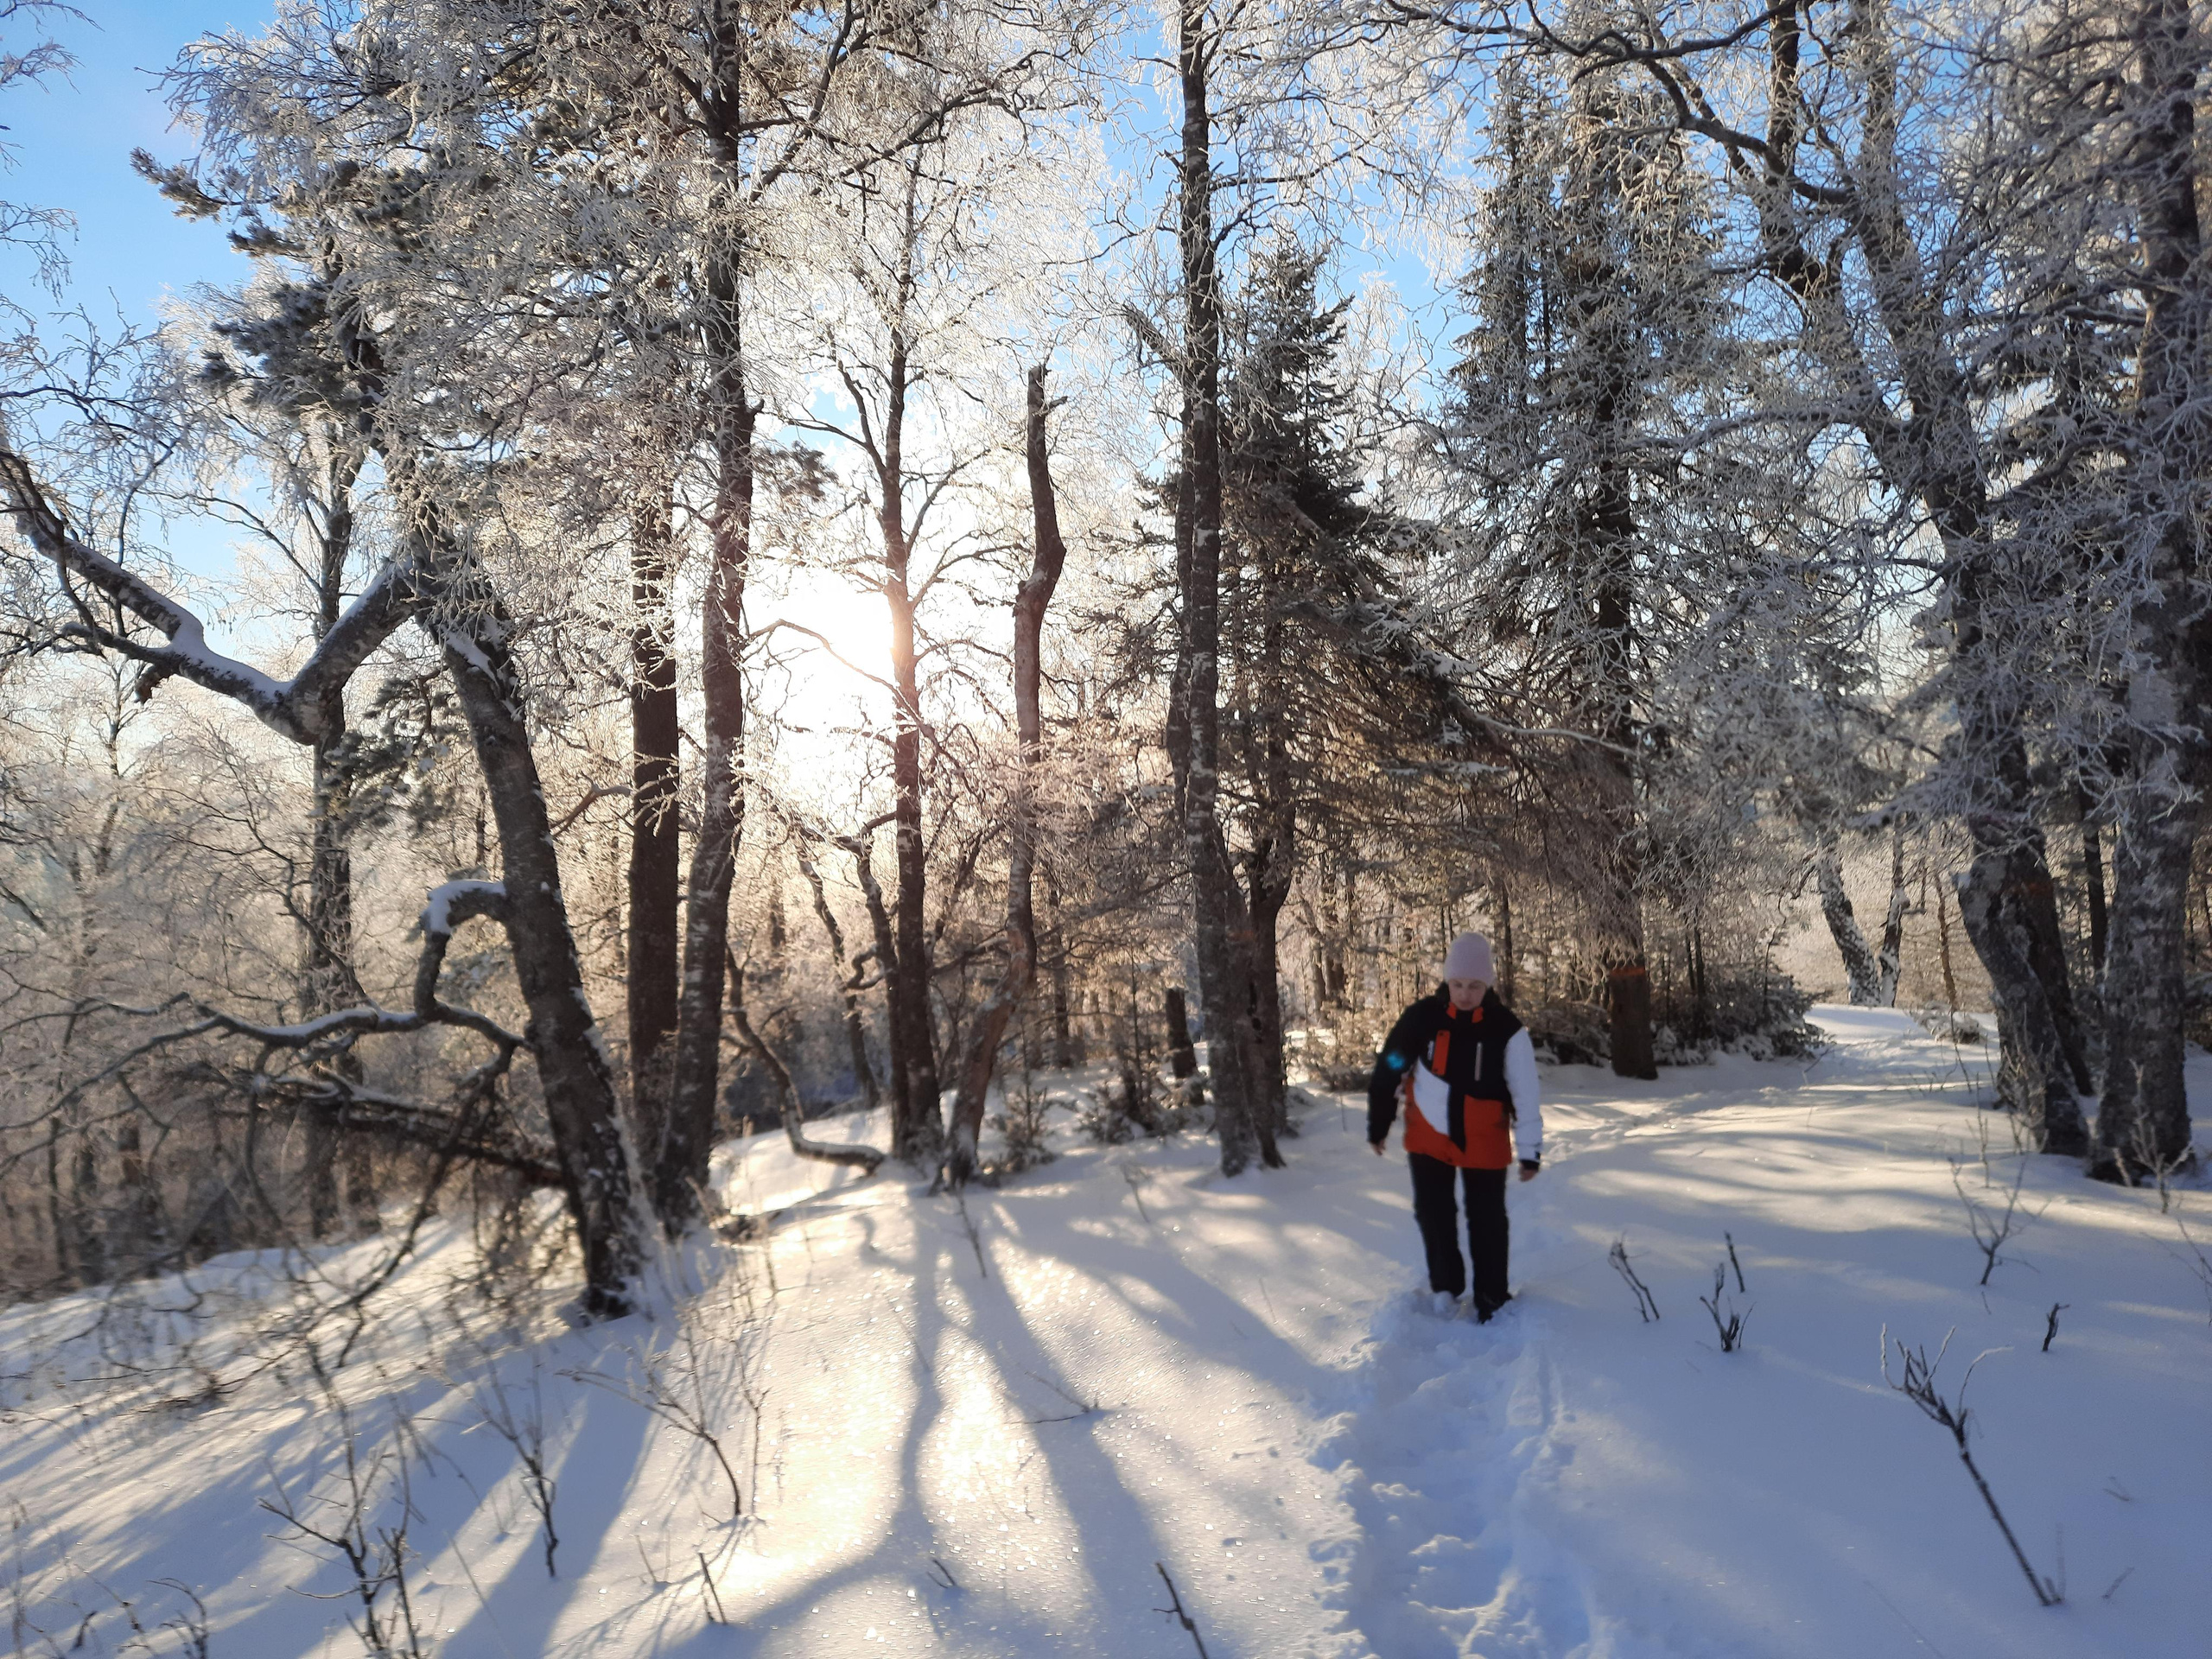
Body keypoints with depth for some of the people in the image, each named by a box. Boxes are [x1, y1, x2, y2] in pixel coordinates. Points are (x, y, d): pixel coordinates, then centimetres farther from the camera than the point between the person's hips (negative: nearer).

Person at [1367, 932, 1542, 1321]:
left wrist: (1530, 1151, -9)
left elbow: (1526, 1096, -11)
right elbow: (1388, 1071, -3)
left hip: (1483, 1141, -1)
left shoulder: (1507, 1030, -17)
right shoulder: (1421, 1018, -14)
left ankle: (1491, 1299, 26)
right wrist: (1378, 1125, 4)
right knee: (1432, 1213, 11)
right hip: (1428, 1136, 2)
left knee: (1487, 1222, 10)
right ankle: (1445, 1287, 32)